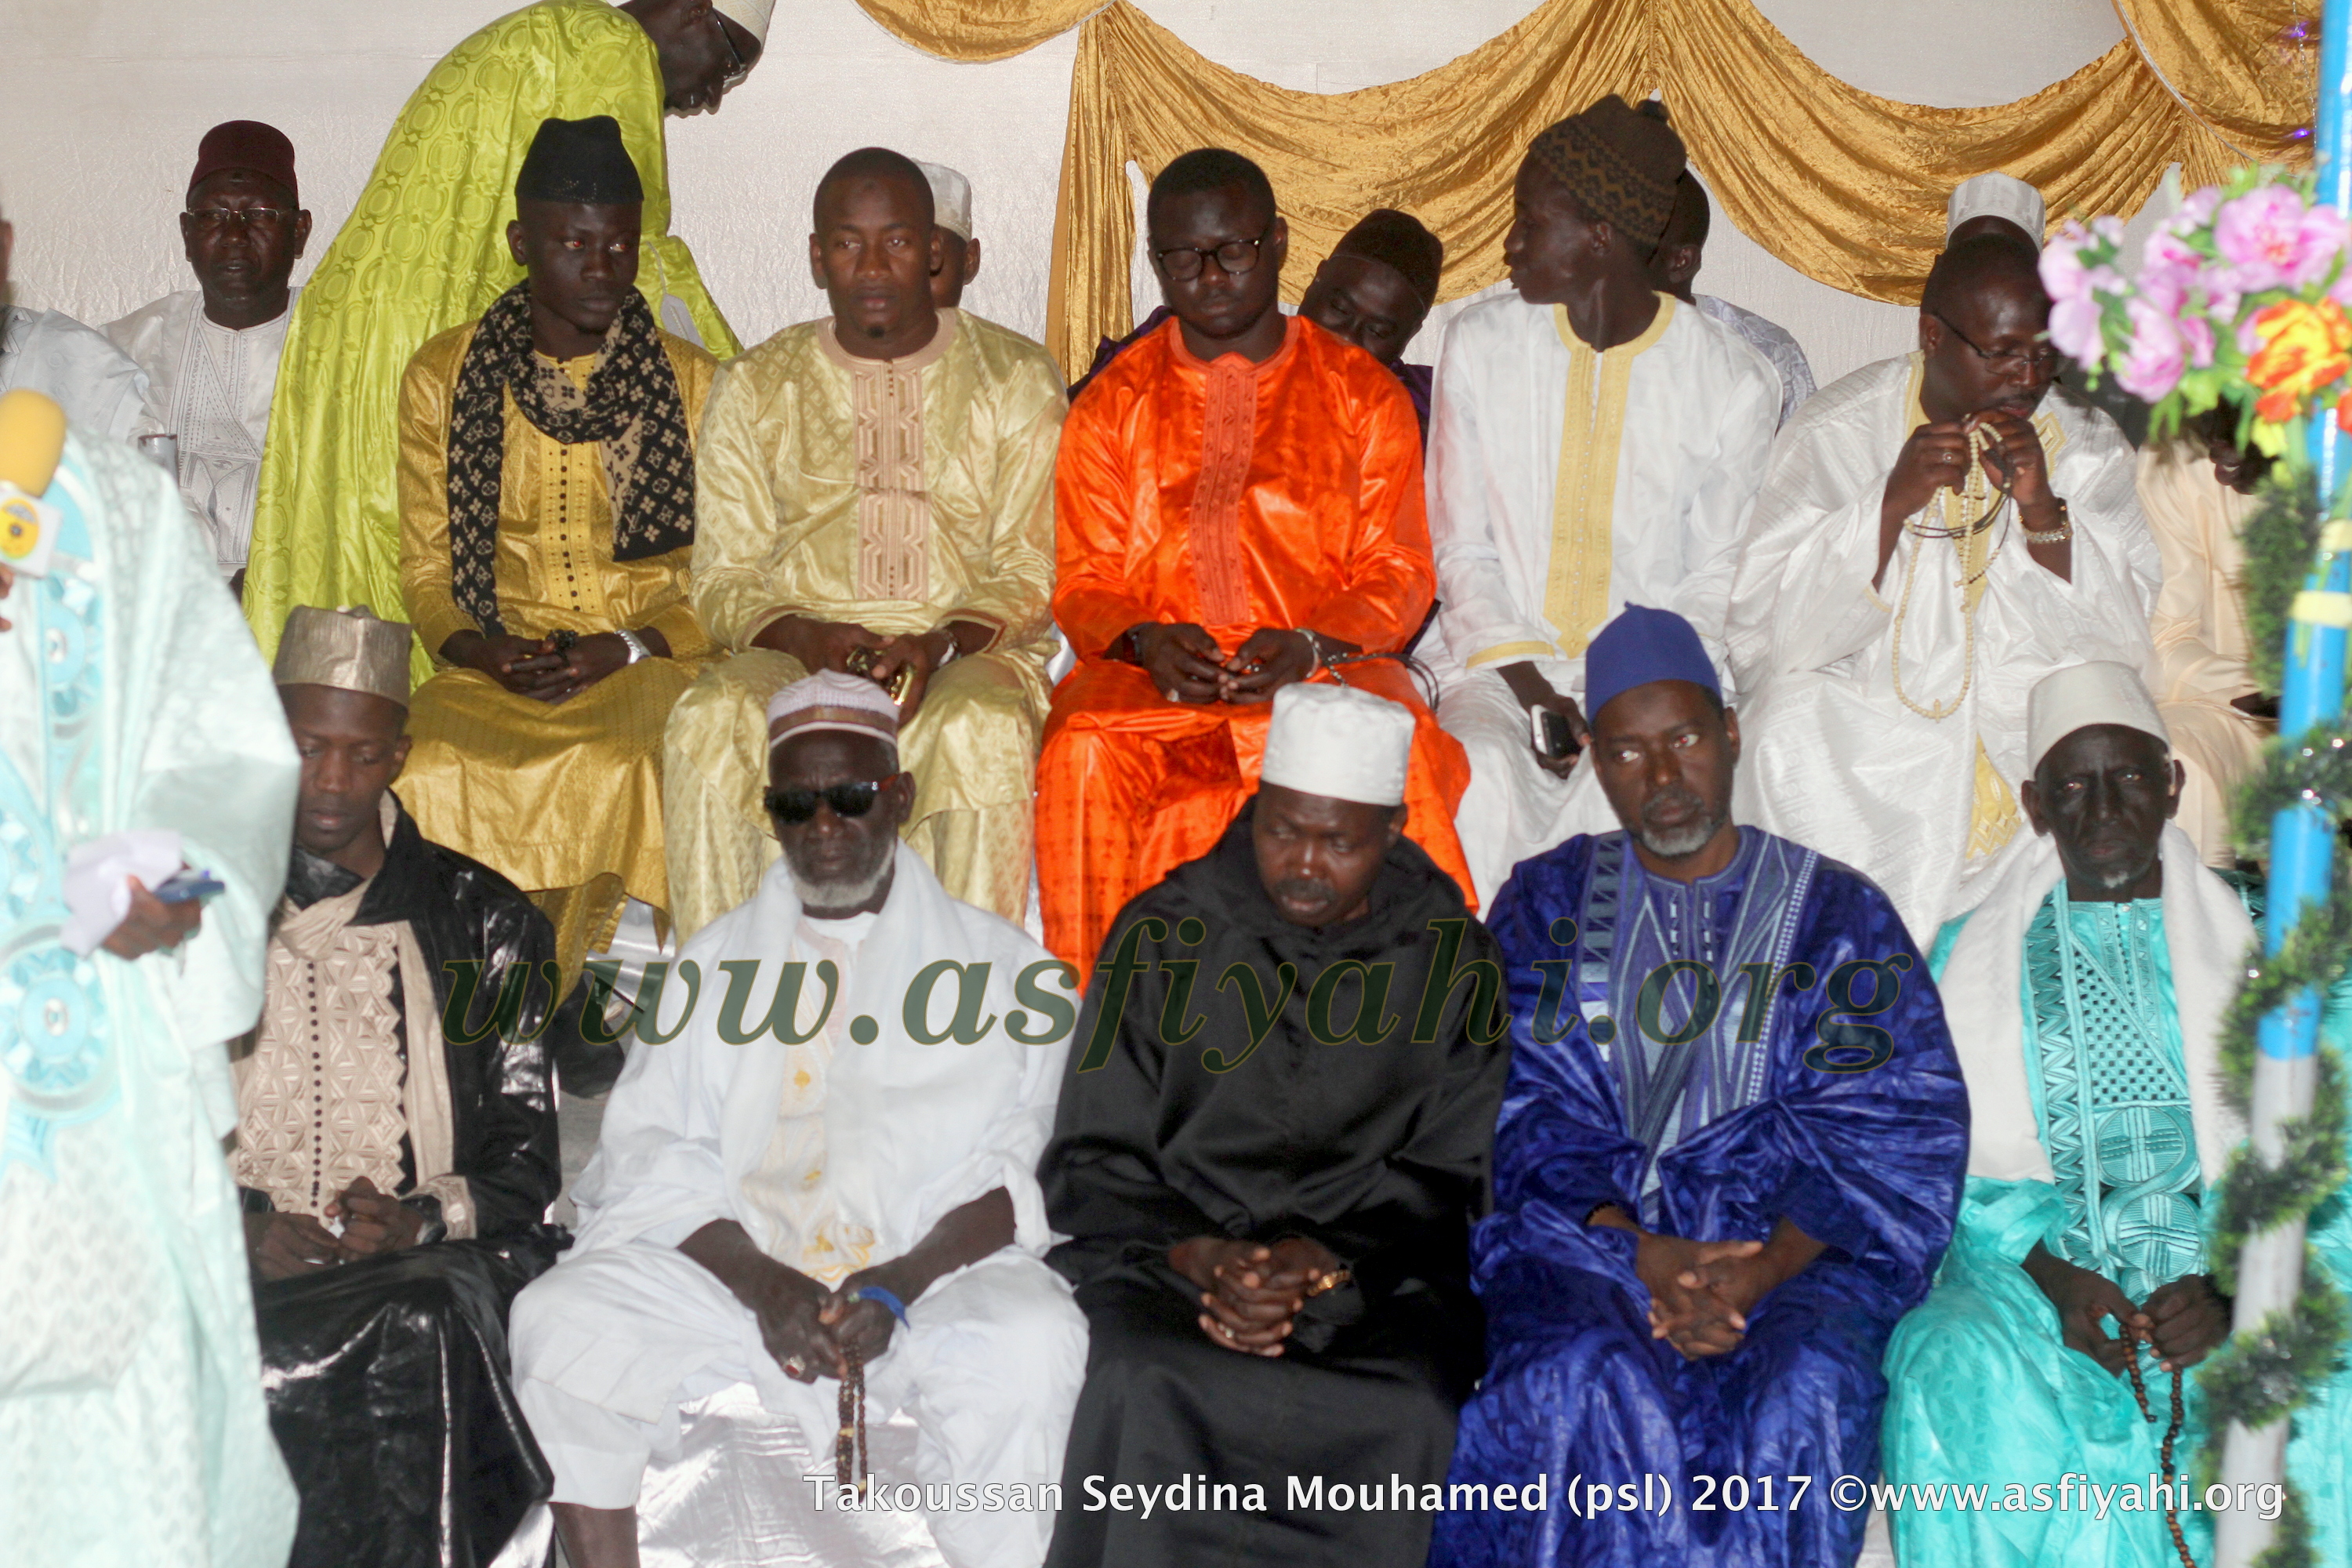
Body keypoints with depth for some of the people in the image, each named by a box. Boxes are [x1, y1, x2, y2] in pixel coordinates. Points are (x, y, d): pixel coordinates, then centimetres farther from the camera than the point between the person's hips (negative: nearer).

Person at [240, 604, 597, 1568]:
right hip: (230, 1263, 0)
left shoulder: (483, 922, 14)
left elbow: (525, 1158, 9)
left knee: (420, 1333, -36)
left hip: (427, 1264, 0)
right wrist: (240, 1228, -9)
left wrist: (420, 1222, -11)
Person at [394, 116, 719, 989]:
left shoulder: (693, 383, 8)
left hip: (648, 663, -1)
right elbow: (424, 569, 12)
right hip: (491, 668, 1)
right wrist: (479, 650, -10)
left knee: (619, 771, -34)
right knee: (438, 770, -31)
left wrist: (625, 649, -11)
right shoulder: (444, 378, 11)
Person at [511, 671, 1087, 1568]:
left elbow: (1019, 1166, 1)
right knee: (559, 1323, -22)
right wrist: (762, 1284, -12)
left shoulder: (997, 963, 13)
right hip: (729, 1264, 3)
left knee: (1029, 1344, -33)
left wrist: (899, 1286, -16)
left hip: (937, 1270, -2)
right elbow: (652, 1156, 7)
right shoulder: (716, 960, 20)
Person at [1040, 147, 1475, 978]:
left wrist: (1307, 646, -12)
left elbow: (1398, 575, 8)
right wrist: (1146, 639, -12)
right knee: (1085, 763, -33)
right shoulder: (1111, 404, 16)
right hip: (1153, 678, 1)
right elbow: (1083, 582, 12)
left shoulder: (1364, 395, 14)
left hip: (1327, 667, -1)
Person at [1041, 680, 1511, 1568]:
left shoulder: (1453, 956, 8)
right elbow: (1091, 1164, 6)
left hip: (1376, 1274, 0)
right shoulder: (1165, 935, 8)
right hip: (1171, 1254, 0)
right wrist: (1198, 1258, -12)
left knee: (1409, 1412, -31)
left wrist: (1327, 1262, -12)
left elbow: (1452, 1178, 6)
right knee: (1153, 1389, -32)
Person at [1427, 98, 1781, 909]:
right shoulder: (1480, 345, 6)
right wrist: (1528, 686, -9)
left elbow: (1718, 581, 3)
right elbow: (1462, 550, 7)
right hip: (1499, 660, 1)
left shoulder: (1733, 380, 0)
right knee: (1486, 772, -32)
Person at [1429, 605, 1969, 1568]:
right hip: (1588, 1236, 0)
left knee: (1806, 1388, -32)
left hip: (1790, 1244, 0)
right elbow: (1528, 1112, 3)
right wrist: (1640, 1253, -14)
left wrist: (1768, 1266, -15)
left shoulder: (1836, 911, 13)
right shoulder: (1549, 903, 15)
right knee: (1581, 1378, -33)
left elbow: (1892, 1128, 2)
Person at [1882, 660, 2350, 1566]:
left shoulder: (2255, 941, 14)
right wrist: (2053, 1277, -13)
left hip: (2227, 1264, 0)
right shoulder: (1972, 952, 14)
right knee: (1961, 1379, -33)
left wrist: (2234, 1291, -14)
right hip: (2032, 1263, 0)